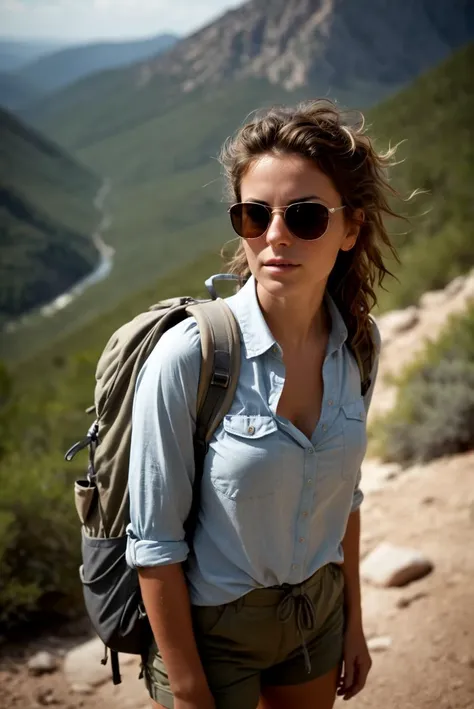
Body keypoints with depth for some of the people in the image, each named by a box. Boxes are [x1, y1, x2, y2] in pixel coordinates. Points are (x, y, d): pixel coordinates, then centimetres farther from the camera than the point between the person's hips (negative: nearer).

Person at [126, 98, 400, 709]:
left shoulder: (358, 343, -8)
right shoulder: (186, 357, -24)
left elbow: (340, 493, 6)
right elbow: (155, 543, -18)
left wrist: (352, 623, 12)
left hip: (318, 610, 5)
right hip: (210, 628, -5)